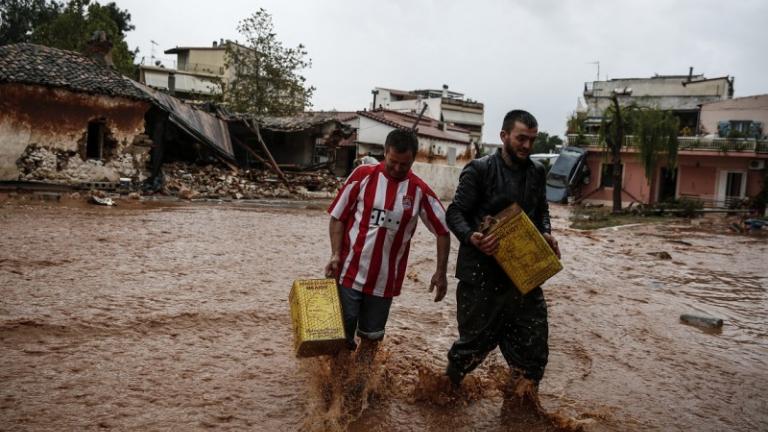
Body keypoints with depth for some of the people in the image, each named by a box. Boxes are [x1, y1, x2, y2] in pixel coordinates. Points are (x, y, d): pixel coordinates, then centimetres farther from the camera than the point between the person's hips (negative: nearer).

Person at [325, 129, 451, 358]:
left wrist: (441, 272, -3)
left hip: (384, 281, 1)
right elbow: (338, 217, -1)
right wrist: (336, 254, -12)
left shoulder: (420, 191, -4)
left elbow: (443, 231, 3)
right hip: (350, 274, -1)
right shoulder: (363, 175, -6)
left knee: (371, 338, 13)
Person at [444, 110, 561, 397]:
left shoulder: (537, 172, 10)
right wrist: (471, 237, -29)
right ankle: (448, 384, 33)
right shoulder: (479, 170, -8)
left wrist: (545, 234, -1)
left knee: (533, 340, 8)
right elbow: (455, 213, -9)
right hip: (481, 272, -5)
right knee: (477, 339, 6)